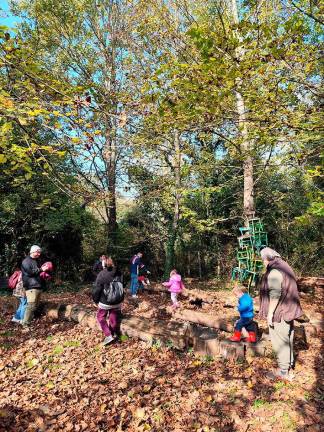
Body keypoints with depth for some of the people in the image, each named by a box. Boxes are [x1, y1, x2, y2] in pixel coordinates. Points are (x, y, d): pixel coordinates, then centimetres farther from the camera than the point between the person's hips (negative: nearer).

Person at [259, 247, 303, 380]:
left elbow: (275, 295, -25)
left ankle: (283, 371, 14)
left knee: (280, 341, 3)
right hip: (288, 310, 10)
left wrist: (270, 313, -18)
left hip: (279, 312, -10)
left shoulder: (274, 272, -21)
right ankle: (289, 368, 30)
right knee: (287, 340, 18)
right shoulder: (285, 268, 9)